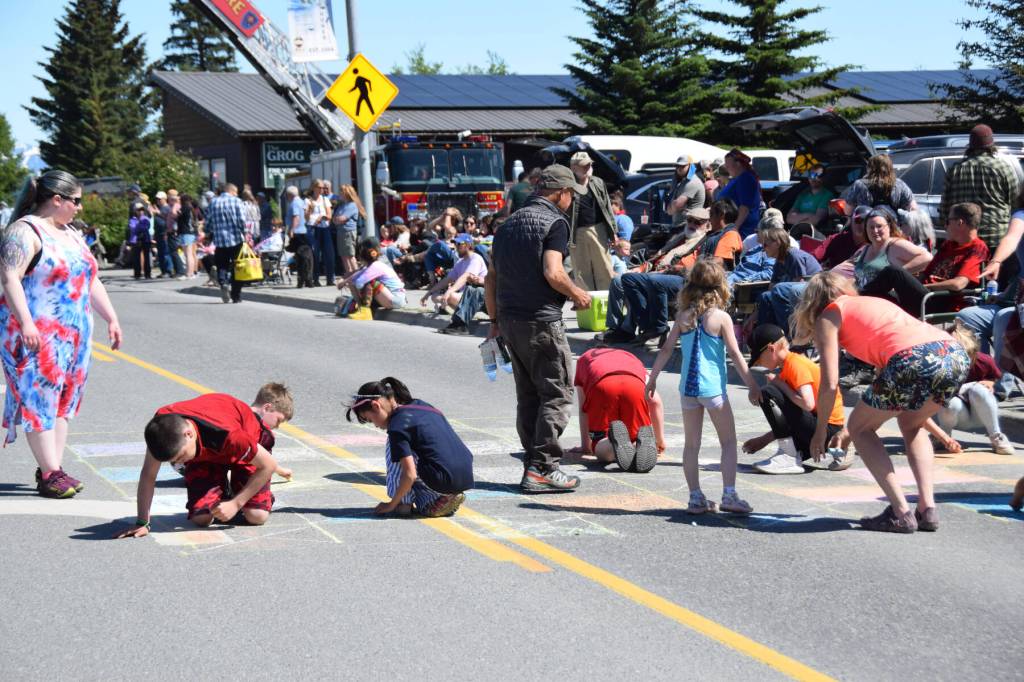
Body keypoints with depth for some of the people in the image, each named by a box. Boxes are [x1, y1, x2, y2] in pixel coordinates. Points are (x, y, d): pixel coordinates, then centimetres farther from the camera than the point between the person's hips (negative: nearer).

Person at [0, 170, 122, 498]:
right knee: (40, 400, -6)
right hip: (37, 334, -9)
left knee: (63, 401, 8)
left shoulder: (70, 235, 17)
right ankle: (50, 474, -4)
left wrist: (111, 318, 17)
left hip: (74, 335, 9)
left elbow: (92, 280, 22)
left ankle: (53, 468, 13)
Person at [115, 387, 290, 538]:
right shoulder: (161, 423, -34)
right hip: (204, 453, 3)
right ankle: (220, 491, 16)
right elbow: (148, 475, -21)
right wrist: (142, 523, -22)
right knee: (200, 518, -16)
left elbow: (269, 465, -29)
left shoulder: (227, 434, -45)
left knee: (257, 516, -21)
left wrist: (235, 504, -26)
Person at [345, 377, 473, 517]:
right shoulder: (420, 405, 15)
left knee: (393, 448, 5)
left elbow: (410, 475, -14)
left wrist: (391, 504, 1)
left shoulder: (398, 426, -10)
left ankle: (404, 504, 3)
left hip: (445, 482, -8)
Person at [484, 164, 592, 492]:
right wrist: (577, 294, -3)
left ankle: (533, 465, 14)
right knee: (558, 393, -1)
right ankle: (543, 468, -6)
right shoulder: (555, 222, -8)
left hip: (510, 319, 8)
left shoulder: (509, 223, 16)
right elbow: (552, 272, -20)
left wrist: (495, 319, 23)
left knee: (528, 395, 13)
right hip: (542, 319, -8)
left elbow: (490, 278, 16)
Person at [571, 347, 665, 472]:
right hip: (636, 385, 1)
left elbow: (583, 409, 35)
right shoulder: (632, 358, 44)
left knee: (602, 451, 7)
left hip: (601, 387, -1)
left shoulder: (583, 360, 43)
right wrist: (660, 440, 38)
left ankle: (616, 442, -29)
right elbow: (654, 401, 32)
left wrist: (585, 446, 38)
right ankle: (644, 442, -23)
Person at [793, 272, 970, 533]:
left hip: (914, 361, -7)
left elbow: (830, 384, 7)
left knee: (860, 428, 17)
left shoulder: (827, 317, 17)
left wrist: (820, 430, 21)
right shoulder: (872, 301, 36)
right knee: (911, 423, 33)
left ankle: (901, 513, 7)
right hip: (956, 354, 7)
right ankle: (928, 509, 18)